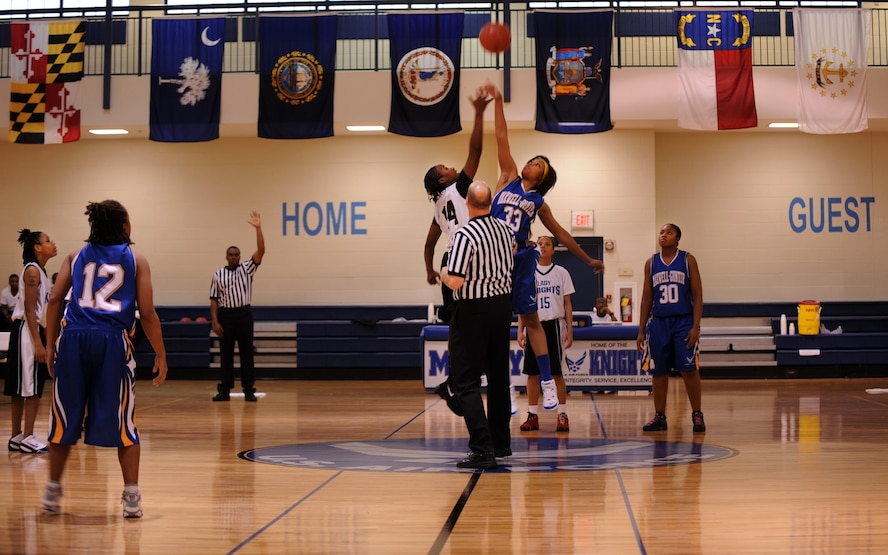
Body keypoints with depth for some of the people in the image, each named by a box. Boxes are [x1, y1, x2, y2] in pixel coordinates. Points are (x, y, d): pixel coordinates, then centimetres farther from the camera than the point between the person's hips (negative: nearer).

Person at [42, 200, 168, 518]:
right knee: (123, 422, 7)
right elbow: (147, 314, 4)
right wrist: (161, 355, 11)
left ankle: (53, 491, 21)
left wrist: (50, 346, 11)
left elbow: (55, 301, 6)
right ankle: (131, 497, 5)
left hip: (73, 337, 2)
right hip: (113, 340, -2)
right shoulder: (136, 261, 10)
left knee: (65, 417, 14)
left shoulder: (76, 257, 17)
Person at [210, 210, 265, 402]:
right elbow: (214, 300, 5)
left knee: (246, 353, 0)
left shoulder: (247, 269, 5)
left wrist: (258, 228, -19)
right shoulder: (218, 275, 7)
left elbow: (261, 251, -9)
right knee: (226, 353, 5)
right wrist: (215, 322, -5)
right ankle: (224, 390, 11)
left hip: (244, 313, -1)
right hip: (225, 314, 1)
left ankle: (249, 390, 3)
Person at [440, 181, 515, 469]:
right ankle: (501, 443, 24)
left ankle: (482, 450, -12)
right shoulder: (503, 229, 5)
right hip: (502, 304, 7)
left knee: (466, 381, -4)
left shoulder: (465, 236, -19)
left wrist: (443, 273, -2)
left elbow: (455, 281, -23)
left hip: (473, 311, -7)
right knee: (498, 376, 16)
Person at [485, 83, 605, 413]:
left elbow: (560, 234, 20)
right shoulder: (509, 178, 11)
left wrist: (588, 260, 23)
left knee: (530, 319, 1)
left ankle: (547, 383, 3)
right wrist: (498, 103, 2)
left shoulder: (538, 202, 11)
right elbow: (502, 139, 6)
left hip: (520, 259, 0)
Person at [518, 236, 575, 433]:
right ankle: (532, 415, 8)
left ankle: (562, 415, 3)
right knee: (532, 372, 2)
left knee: (557, 372, -2)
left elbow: (567, 304, 5)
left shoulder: (561, 273, 5)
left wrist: (569, 330, -2)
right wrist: (520, 330, 0)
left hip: (555, 325, -2)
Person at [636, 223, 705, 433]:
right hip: (658, 322, 3)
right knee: (658, 372, 5)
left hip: (683, 321, -3)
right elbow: (646, 298, 12)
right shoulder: (651, 263, 9)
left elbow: (697, 295, -2)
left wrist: (695, 327, -11)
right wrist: (641, 331, 7)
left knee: (689, 370, -7)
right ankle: (659, 417, 14)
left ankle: (697, 415, 2)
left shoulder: (687, 260, 1)